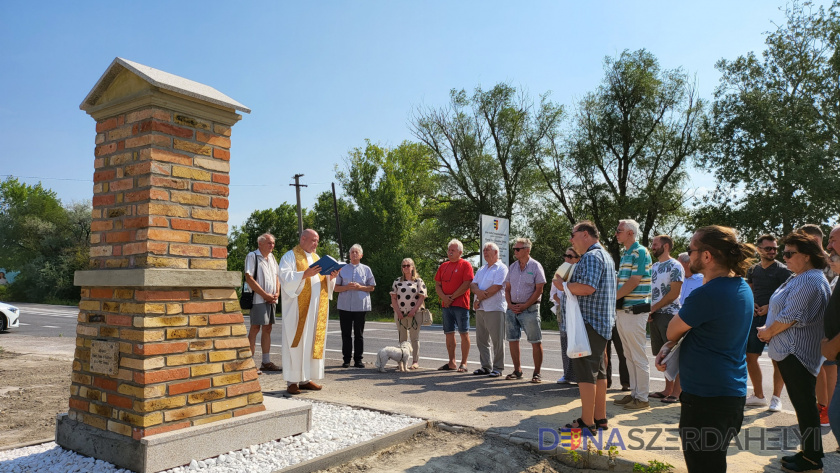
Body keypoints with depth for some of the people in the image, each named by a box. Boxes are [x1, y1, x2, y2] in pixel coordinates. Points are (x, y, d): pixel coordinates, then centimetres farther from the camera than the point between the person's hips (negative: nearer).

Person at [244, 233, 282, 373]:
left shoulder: (271, 257, 17)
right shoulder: (252, 256, -6)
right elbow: (249, 278, -14)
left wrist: (277, 293, 3)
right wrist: (265, 295, -14)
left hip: (271, 299, 7)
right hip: (258, 299, -7)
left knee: (267, 329, 9)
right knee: (255, 328, -7)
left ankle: (266, 362, 15)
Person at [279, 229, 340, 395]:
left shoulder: (316, 257, 19)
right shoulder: (290, 256, -1)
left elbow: (324, 281, 18)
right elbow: (286, 278, -15)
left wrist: (331, 277, -3)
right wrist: (305, 274, -27)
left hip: (316, 309, 6)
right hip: (298, 308, -6)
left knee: (312, 341, 6)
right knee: (297, 343, -5)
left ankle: (305, 378, 13)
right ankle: (292, 381, 0)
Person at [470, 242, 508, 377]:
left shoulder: (501, 268, -4)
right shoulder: (481, 269, 20)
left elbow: (496, 288, -15)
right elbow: (473, 285, 11)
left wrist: (479, 299, -10)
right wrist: (479, 292, -13)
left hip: (495, 309, -8)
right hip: (480, 309, 8)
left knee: (497, 340, -3)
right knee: (481, 339, 10)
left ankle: (497, 368, 4)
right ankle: (486, 366, 18)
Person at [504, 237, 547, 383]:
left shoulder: (535, 266, -4)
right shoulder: (512, 267, 12)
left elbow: (539, 290, -8)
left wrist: (524, 306, -13)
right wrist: (510, 305, -1)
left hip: (529, 309, -6)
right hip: (512, 309, 6)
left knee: (536, 342, -2)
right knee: (512, 340, 7)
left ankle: (537, 373, 6)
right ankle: (517, 371, 18)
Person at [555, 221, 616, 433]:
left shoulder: (591, 256, -14)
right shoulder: (606, 256, 19)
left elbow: (588, 287, -27)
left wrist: (563, 285, -13)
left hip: (589, 322, -11)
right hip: (602, 323, 11)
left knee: (585, 372, -6)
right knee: (599, 371, 14)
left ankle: (587, 422, -1)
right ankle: (600, 418, 21)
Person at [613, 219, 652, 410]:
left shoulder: (640, 252, -12)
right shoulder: (625, 255, 17)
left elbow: (634, 281, -18)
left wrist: (613, 297, -11)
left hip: (635, 311, -9)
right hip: (622, 311, 9)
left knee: (639, 357, -1)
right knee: (629, 356, 14)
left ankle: (642, 398, 6)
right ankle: (634, 393, 22)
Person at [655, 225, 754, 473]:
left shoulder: (707, 294, -25)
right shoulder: (742, 287, 6)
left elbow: (672, 331, -10)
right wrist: (669, 346, 1)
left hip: (706, 397, -9)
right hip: (733, 393, 9)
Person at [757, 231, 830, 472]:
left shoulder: (810, 281, -20)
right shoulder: (799, 277, 14)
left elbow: (790, 316, -23)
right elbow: (783, 310, 20)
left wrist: (768, 332, -9)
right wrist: (769, 330, 9)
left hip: (797, 353, -10)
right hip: (789, 352, 10)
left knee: (805, 406, 0)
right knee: (803, 405, 16)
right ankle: (809, 452, 26)